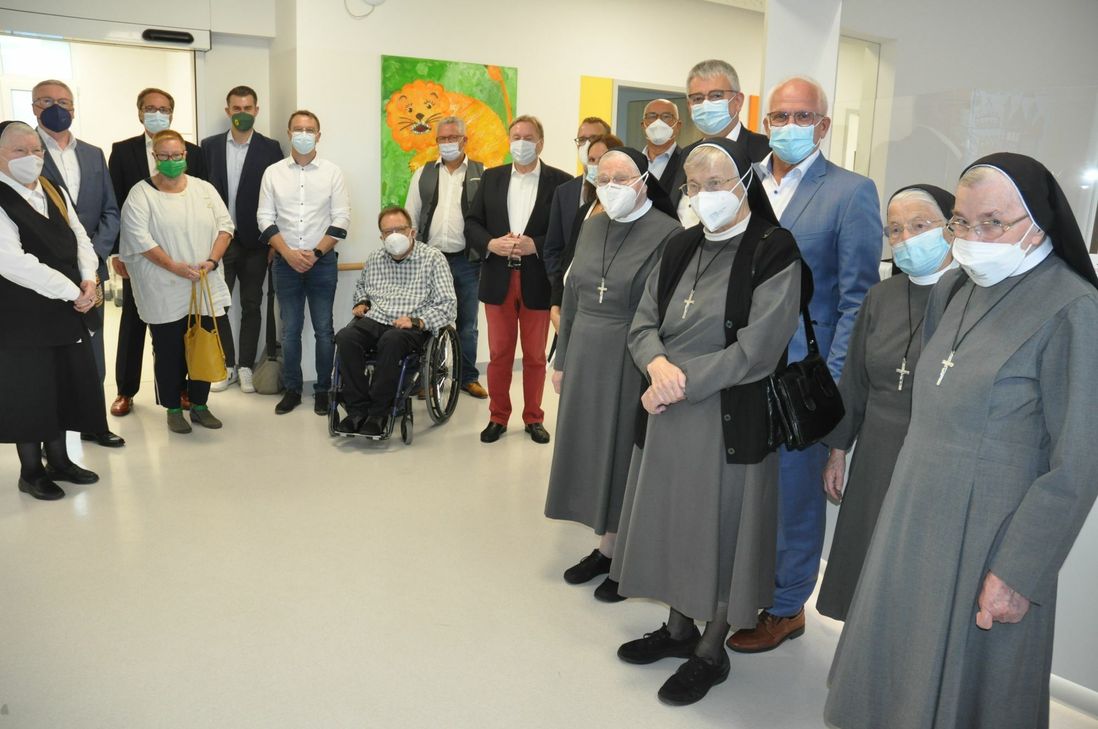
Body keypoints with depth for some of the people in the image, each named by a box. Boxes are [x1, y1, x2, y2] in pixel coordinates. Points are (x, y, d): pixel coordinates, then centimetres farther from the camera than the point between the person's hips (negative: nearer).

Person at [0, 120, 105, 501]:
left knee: (64, 388, 14)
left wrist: (89, 280, -9)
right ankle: (31, 471, 19)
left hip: (65, 313, 7)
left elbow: (80, 240, 10)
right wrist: (72, 292, -20)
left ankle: (59, 460, 29)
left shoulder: (56, 193, 10)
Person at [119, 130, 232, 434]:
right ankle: (173, 409, 20)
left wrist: (212, 260, -10)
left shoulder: (204, 189, 9)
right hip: (164, 293, -3)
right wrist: (174, 266, -18)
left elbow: (225, 226, 5)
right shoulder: (141, 194, -3)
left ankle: (199, 405, 24)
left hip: (205, 288, 3)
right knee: (169, 351, 6)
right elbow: (139, 238, -11)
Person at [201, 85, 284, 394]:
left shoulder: (270, 148, -1)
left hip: (254, 241, -2)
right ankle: (227, 365, 18)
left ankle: (246, 366, 17)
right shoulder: (210, 146, 5)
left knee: (251, 305, 7)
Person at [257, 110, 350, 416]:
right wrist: (288, 253, -10)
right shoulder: (273, 173, 5)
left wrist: (315, 253, -11)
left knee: (324, 329, 3)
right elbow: (265, 218, 2)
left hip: (323, 261, -1)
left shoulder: (333, 172, 1)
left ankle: (323, 390, 14)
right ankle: (291, 390, 17)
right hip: (285, 262, 1)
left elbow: (341, 219, -3)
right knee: (290, 330, 7)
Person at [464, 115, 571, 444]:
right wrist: (490, 244, -12)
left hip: (538, 281, -2)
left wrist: (535, 245, -19)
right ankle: (498, 417, 22)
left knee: (535, 355, 9)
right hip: (498, 279, 2)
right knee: (499, 354, 9)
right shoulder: (491, 177, 9)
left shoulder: (559, 181, -1)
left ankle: (533, 418, 23)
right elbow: (472, 223, 7)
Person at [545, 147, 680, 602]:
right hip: (585, 357, 6)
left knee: (626, 454, 5)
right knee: (592, 449, 13)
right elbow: (572, 297, 12)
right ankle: (604, 547, 30)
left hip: (632, 361, -6)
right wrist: (561, 359, 12)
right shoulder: (592, 227, 8)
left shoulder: (667, 233, -12)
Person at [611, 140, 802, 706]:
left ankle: (711, 651, 26)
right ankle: (679, 627, 36)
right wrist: (658, 364, -14)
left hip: (729, 417, -6)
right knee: (674, 521, 15)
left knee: (720, 527, 6)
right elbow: (644, 324, 8)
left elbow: (756, 351, -17)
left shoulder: (774, 251, -10)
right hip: (669, 413, 6)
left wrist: (683, 381, -16)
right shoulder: (680, 249, 8)